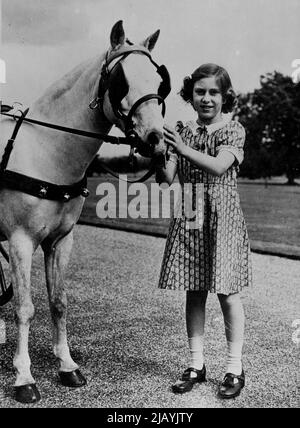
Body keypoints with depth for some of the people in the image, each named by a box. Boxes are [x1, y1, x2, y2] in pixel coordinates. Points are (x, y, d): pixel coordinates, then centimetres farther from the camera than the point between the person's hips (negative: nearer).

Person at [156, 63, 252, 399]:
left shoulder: (233, 130, 0)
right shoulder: (181, 132, 9)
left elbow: (218, 167, -19)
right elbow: (166, 180, -1)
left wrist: (183, 149, -29)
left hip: (222, 216, -3)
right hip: (188, 218, 4)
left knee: (226, 292, 0)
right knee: (194, 292, 8)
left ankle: (234, 368, 14)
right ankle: (196, 364, 20)